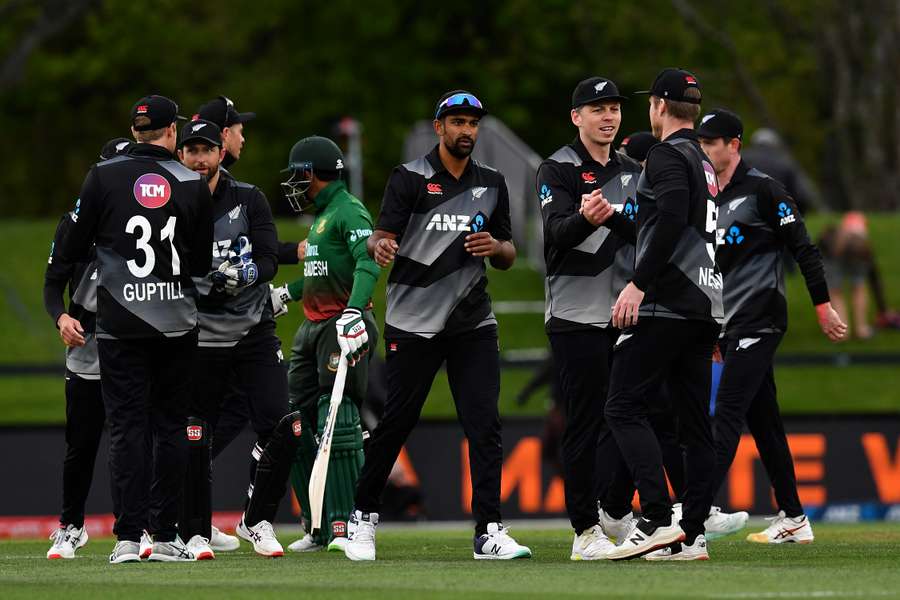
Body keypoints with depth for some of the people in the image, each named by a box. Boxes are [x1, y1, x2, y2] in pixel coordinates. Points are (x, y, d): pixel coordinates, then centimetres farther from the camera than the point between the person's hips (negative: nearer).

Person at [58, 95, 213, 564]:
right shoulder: (194, 185, -1)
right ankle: (165, 536, 7)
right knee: (170, 425, 8)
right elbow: (201, 265, 5)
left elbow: (71, 252, -3)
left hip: (120, 325, -1)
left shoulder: (103, 177, -4)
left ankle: (128, 537, -8)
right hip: (178, 325, 1)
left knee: (127, 427, 0)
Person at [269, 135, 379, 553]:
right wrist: (288, 293, 45)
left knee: (338, 424, -14)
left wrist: (354, 309, -36)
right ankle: (319, 527, 13)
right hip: (314, 327, 10)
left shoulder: (349, 212, -9)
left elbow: (367, 263, -24)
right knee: (297, 425, 7)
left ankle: (347, 525, -12)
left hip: (342, 326, -10)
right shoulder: (321, 216, 21)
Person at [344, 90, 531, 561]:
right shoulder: (410, 178, -2)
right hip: (413, 323, -3)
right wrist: (380, 247, -36)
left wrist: (496, 247, -8)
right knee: (396, 421, 0)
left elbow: (508, 257, 16)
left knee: (485, 424, -7)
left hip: (473, 323, 3)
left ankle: (489, 531, -7)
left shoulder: (492, 184, 12)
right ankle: (363, 515, 17)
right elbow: (381, 236, -12)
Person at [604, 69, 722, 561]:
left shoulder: (668, 155, -7)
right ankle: (693, 534, 5)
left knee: (624, 407, -10)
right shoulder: (705, 164, 22)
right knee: (693, 419, 7)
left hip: (666, 301, -9)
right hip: (706, 304, 9)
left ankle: (658, 520, -20)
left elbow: (671, 220, -22)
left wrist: (639, 284, -23)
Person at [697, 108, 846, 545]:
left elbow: (802, 247, -8)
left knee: (727, 414, -17)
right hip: (729, 326, 9)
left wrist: (822, 304, -11)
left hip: (759, 322, -9)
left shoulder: (762, 189, -7)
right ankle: (793, 521, 16)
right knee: (762, 421, 11)